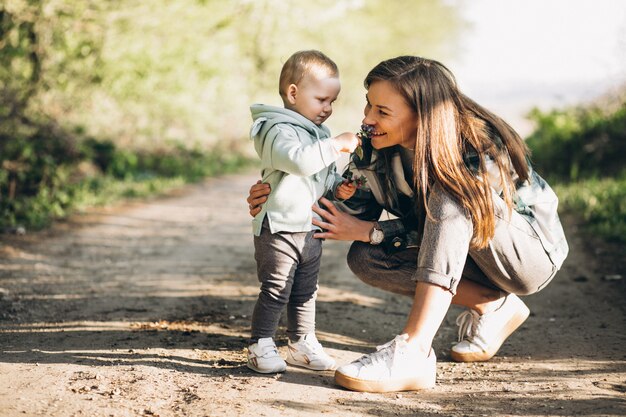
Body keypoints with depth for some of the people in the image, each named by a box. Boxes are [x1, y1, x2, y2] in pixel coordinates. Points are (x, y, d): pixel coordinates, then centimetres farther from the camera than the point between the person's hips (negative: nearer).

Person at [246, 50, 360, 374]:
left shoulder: (320, 133, 15)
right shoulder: (279, 130, -16)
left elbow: (325, 174, 25)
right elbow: (299, 160, -34)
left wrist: (338, 187, 4)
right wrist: (337, 145, -32)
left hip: (310, 229, 9)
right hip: (278, 228, -9)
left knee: (306, 291, 16)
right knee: (275, 291, -4)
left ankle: (302, 344, 27)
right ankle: (260, 347, 7)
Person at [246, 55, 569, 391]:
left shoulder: (480, 150, -28)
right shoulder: (379, 147, -11)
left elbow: (445, 229, -24)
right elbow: (356, 209, -4)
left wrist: (367, 231, -23)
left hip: (534, 251, -6)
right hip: (467, 259, 6)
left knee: (448, 195, -35)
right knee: (365, 258, -17)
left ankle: (414, 352, -44)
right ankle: (493, 306, -4)